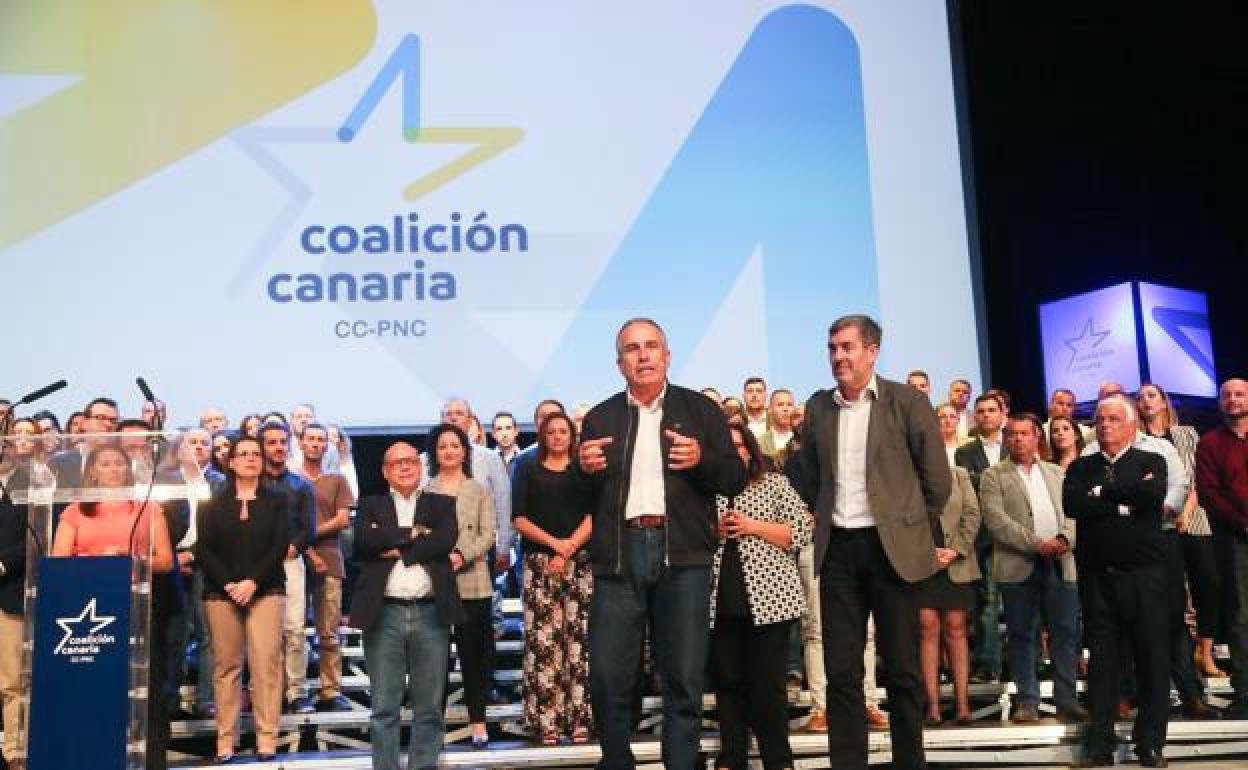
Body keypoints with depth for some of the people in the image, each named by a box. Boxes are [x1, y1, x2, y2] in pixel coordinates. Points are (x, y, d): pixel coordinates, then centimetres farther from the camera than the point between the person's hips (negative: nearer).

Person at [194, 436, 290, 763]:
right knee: (226, 665, 1)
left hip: (265, 590, -1)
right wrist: (228, 584, -11)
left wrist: (253, 582, -13)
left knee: (265, 662, -7)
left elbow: (281, 546, -2)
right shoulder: (213, 502, 8)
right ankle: (226, 739, 5)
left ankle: (267, 738, -6)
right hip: (221, 592, 1)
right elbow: (203, 549, 1)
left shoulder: (276, 499, 7)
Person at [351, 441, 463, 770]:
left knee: (430, 707, 6)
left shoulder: (442, 503, 13)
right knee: (384, 707, 3)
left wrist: (396, 548, -8)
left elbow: (446, 540, -7)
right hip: (384, 613, 0)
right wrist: (411, 534, -5)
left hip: (431, 612, 1)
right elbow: (365, 540, -8)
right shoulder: (371, 505, 13)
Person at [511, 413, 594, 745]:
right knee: (543, 639, -5)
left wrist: (568, 549, -11)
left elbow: (594, 515, 1)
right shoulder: (529, 474, 12)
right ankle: (547, 720, -2)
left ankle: (579, 718, -2)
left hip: (580, 562, 0)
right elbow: (519, 519, 4)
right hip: (539, 563, 0)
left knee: (579, 637, -6)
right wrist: (553, 542, -10)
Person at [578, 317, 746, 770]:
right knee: (608, 678, 3)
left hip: (683, 556, -1)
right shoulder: (600, 418, 14)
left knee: (684, 679, 4)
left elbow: (736, 479, 6)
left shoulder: (700, 409, 10)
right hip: (618, 554, 1)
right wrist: (584, 468, -7)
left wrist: (701, 459, -12)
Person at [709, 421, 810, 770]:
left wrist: (752, 526, -9)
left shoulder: (775, 484, 8)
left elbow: (802, 531, -1)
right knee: (727, 682, 7)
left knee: (767, 684, -2)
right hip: (720, 602, 3)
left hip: (768, 598, -3)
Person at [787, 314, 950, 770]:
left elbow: (937, 478, 2)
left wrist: (915, 530, 6)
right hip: (837, 549, 3)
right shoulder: (818, 407, 8)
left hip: (891, 547, -3)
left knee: (902, 668, 6)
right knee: (841, 671, 4)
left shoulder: (907, 401, -3)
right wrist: (822, 522, 13)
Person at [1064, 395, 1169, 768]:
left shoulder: (1151, 461, 6)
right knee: (1102, 660, 5)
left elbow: (1154, 496, -16)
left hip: (1143, 573, -1)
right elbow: (1071, 504, -8)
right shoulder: (1081, 467, 11)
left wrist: (1103, 491, -8)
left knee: (1153, 657, 3)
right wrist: (1126, 502, -10)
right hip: (1097, 577, 1)